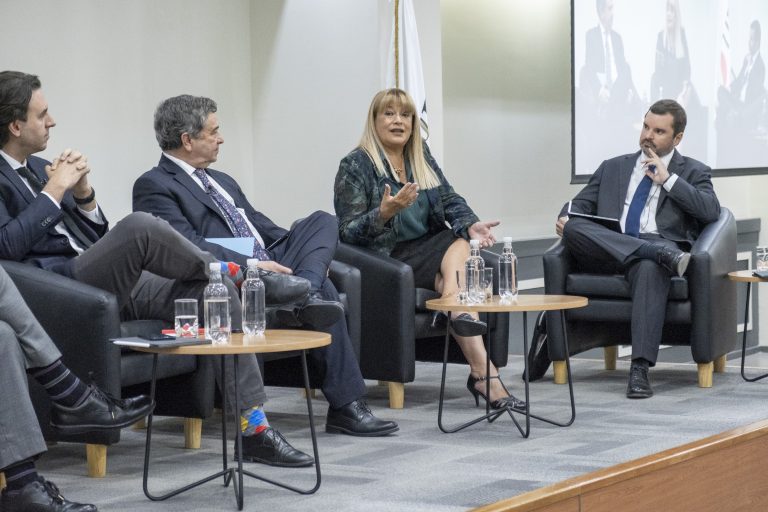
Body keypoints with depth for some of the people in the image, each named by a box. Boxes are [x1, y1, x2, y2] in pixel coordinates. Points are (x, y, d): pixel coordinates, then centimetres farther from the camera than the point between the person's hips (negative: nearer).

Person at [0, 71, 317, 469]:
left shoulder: (38, 168, 22)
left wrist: (82, 193, 3)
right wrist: (54, 190, -12)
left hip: (112, 285, 9)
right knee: (140, 227, -32)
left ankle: (255, 429, -10)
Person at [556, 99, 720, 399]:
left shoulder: (693, 172, 17)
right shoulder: (613, 168, 27)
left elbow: (711, 211, 1)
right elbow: (581, 204, 25)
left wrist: (668, 179, -2)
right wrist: (565, 217, 1)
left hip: (656, 249, -3)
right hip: (607, 254, 3)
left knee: (650, 269, -41)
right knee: (573, 228, -29)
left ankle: (640, 369, -47)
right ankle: (663, 254, -39)